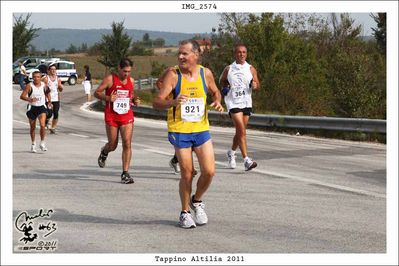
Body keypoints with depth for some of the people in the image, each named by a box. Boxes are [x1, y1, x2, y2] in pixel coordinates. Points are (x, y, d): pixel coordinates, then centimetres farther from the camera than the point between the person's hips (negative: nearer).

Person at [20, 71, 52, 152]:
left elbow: (47, 93, 18)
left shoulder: (44, 85, -1)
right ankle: (33, 144, 28)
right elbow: (22, 96, -16)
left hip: (41, 107, 1)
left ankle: (42, 143, -2)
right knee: (33, 128, 10)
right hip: (32, 108, -1)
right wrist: (29, 99, -33)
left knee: (43, 125, -17)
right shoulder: (29, 86, -11)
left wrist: (49, 101, 4)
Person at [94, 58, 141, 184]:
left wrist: (135, 100, 1)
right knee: (112, 145, 7)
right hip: (111, 117, -3)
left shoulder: (131, 81, 7)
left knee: (127, 144, -8)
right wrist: (107, 98, -22)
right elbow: (96, 93, -4)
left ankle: (125, 173, -4)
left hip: (127, 116, 3)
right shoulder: (110, 79, -7)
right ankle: (104, 153, 46)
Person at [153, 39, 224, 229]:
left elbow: (215, 92, 19)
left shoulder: (205, 73, 0)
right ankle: (185, 212, 20)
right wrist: (173, 102, -34)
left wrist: (217, 102, -3)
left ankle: (196, 201, 25)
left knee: (209, 171, -3)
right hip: (179, 131, -3)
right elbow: (156, 102, -14)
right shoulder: (173, 74, -10)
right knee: (187, 173, 1)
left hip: (201, 130, 3)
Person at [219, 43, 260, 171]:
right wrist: (224, 88, -2)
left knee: (240, 132, 13)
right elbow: (222, 81, 19)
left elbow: (258, 85, 8)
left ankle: (231, 152, 38)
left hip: (246, 103, 3)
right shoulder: (228, 69, 3)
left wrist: (255, 85, -15)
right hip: (233, 103, -3)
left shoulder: (251, 69, 6)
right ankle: (246, 160, -19)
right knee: (242, 131, -16)